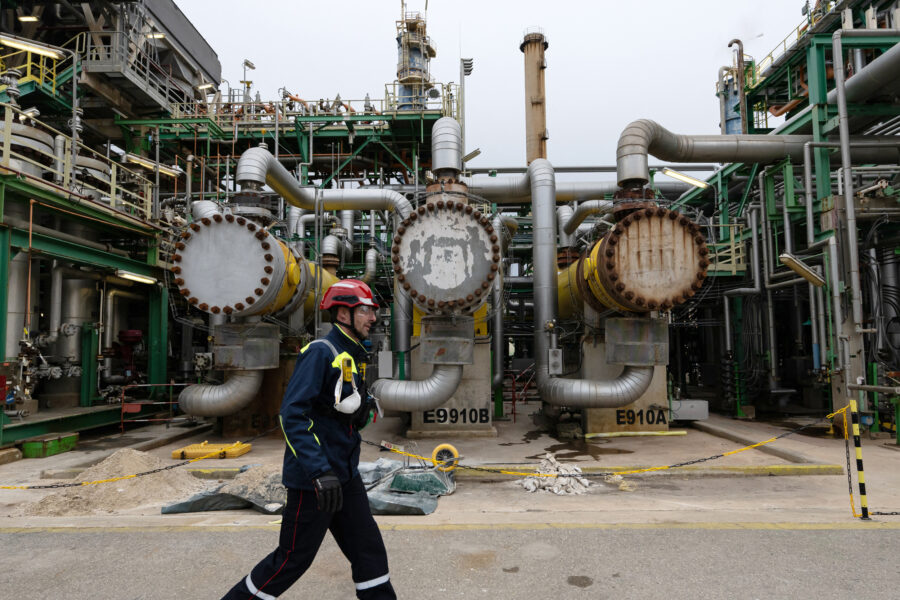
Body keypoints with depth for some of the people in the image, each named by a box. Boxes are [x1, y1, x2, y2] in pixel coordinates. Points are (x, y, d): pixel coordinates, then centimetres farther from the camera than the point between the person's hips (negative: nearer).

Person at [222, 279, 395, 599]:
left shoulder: (352, 356, 11)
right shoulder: (320, 353, -18)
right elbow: (292, 414, -26)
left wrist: (363, 407, 1)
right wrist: (319, 472, -31)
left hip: (345, 476, 9)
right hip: (313, 477, -9)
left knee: (368, 549, 12)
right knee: (293, 558, 5)